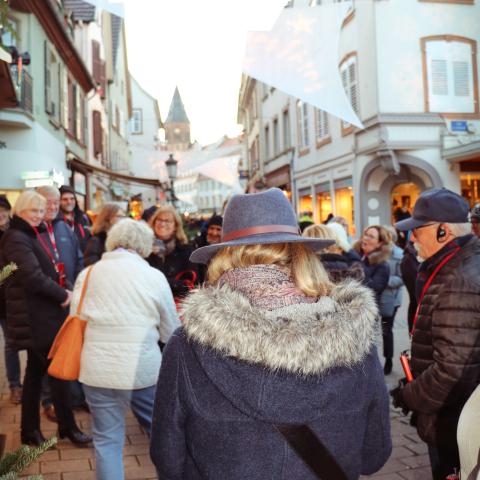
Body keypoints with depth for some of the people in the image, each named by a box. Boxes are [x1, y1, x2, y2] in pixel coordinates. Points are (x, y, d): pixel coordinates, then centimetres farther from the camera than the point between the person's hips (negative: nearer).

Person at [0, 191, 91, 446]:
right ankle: (67, 426, 9)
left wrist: (60, 292, 4)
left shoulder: (28, 236, 17)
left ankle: (30, 429, 22)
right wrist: (62, 295, -12)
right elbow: (33, 277, -23)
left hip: (39, 315, 10)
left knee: (35, 371, 13)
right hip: (35, 317, -10)